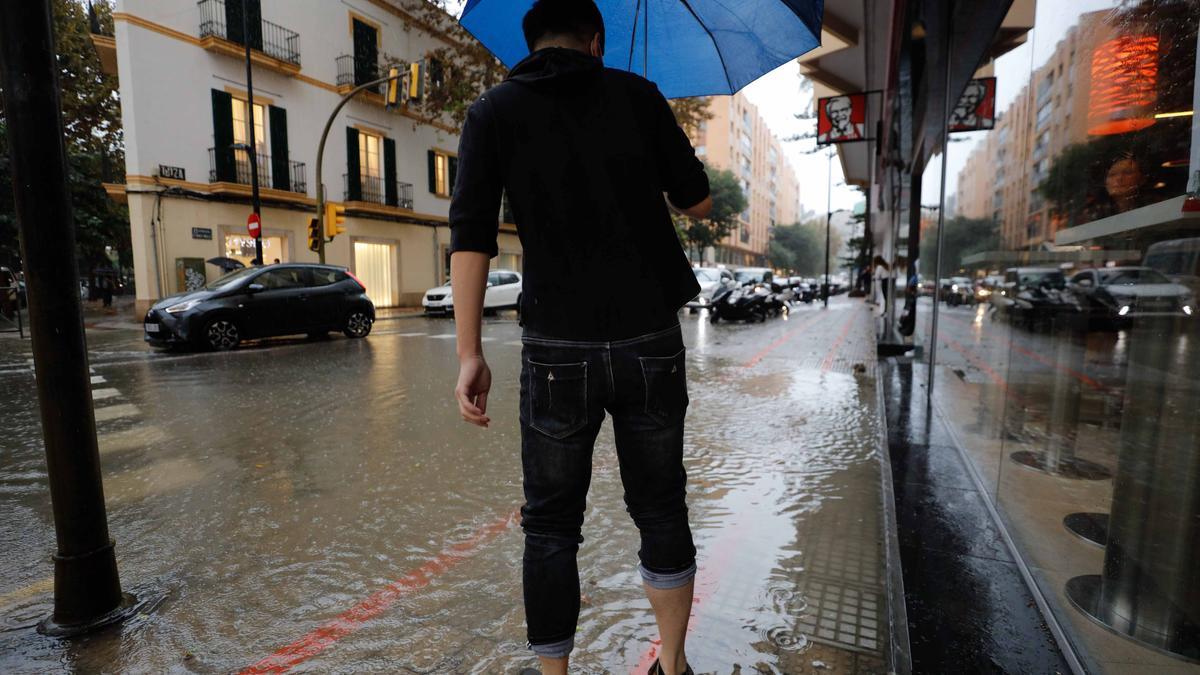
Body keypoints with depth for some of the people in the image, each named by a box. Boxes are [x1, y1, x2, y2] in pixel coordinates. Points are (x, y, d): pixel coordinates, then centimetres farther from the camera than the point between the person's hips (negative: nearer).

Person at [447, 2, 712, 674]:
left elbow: (471, 236, -7)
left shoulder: (494, 112, 4)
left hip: (559, 351, -1)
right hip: (653, 345, 2)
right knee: (661, 508, 19)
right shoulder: (637, 94, 6)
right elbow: (699, 202, 12)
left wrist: (470, 355, -6)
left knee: (551, 526, 14)